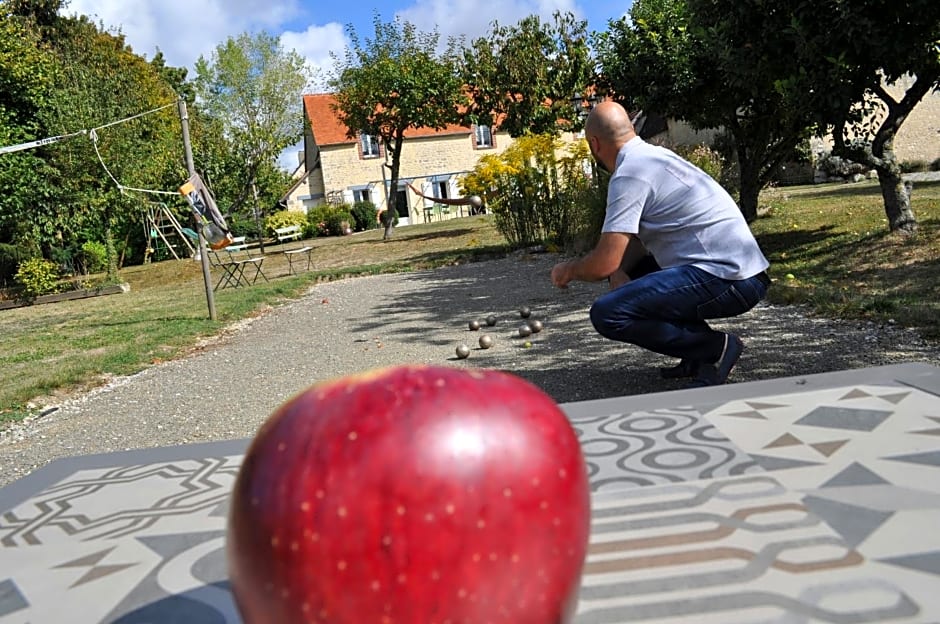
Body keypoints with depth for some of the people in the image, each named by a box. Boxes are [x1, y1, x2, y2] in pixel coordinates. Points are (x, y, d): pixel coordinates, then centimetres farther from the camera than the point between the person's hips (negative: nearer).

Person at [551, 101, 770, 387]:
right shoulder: (654, 155, 17)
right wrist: (619, 274, 5)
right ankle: (700, 352, 15)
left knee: (607, 313, -19)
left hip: (728, 280, -10)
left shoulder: (629, 174, -13)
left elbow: (603, 264, -17)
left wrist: (567, 270, 4)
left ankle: (715, 349, -5)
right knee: (624, 270, 24)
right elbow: (633, 239, 23)